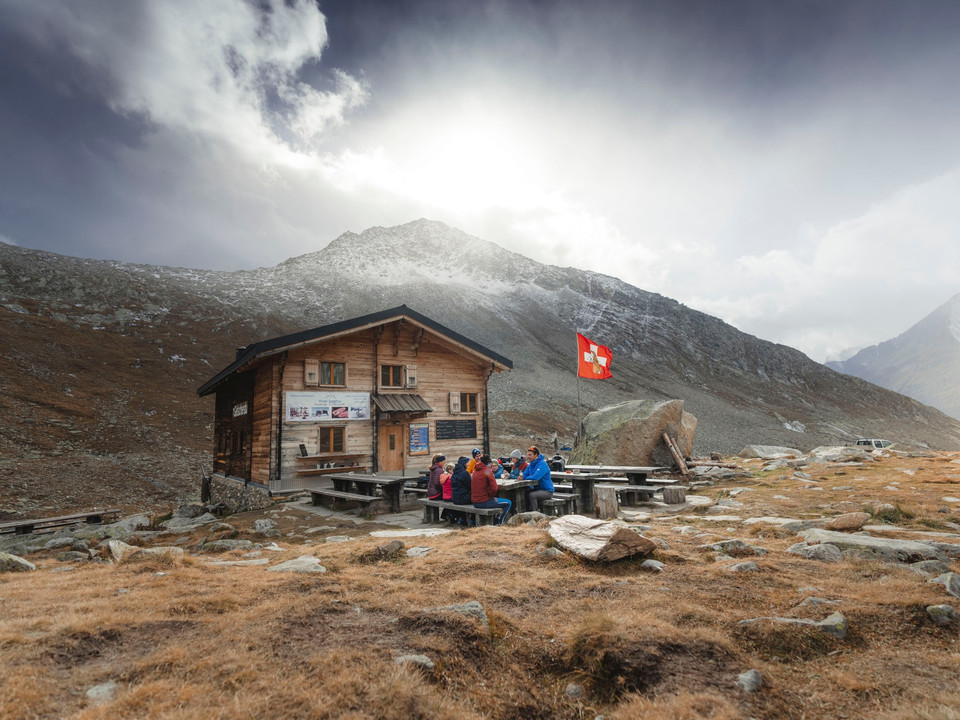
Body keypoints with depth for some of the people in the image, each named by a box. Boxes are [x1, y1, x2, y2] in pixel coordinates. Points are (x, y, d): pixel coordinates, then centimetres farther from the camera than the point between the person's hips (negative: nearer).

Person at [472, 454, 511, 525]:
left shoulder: (475, 471, 10)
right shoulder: (488, 471, -12)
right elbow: (494, 488, -19)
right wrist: (492, 496, 0)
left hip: (475, 502, 8)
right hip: (484, 502, -8)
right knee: (508, 503, 5)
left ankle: (495, 521, 32)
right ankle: (499, 523, 9)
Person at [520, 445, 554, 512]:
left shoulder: (542, 464, -18)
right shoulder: (531, 464, 11)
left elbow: (536, 477, -28)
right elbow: (525, 474, 11)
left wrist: (525, 478, -12)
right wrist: (522, 476, -14)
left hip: (547, 491, -8)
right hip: (536, 489, 8)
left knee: (532, 495, -31)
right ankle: (528, 511, 3)